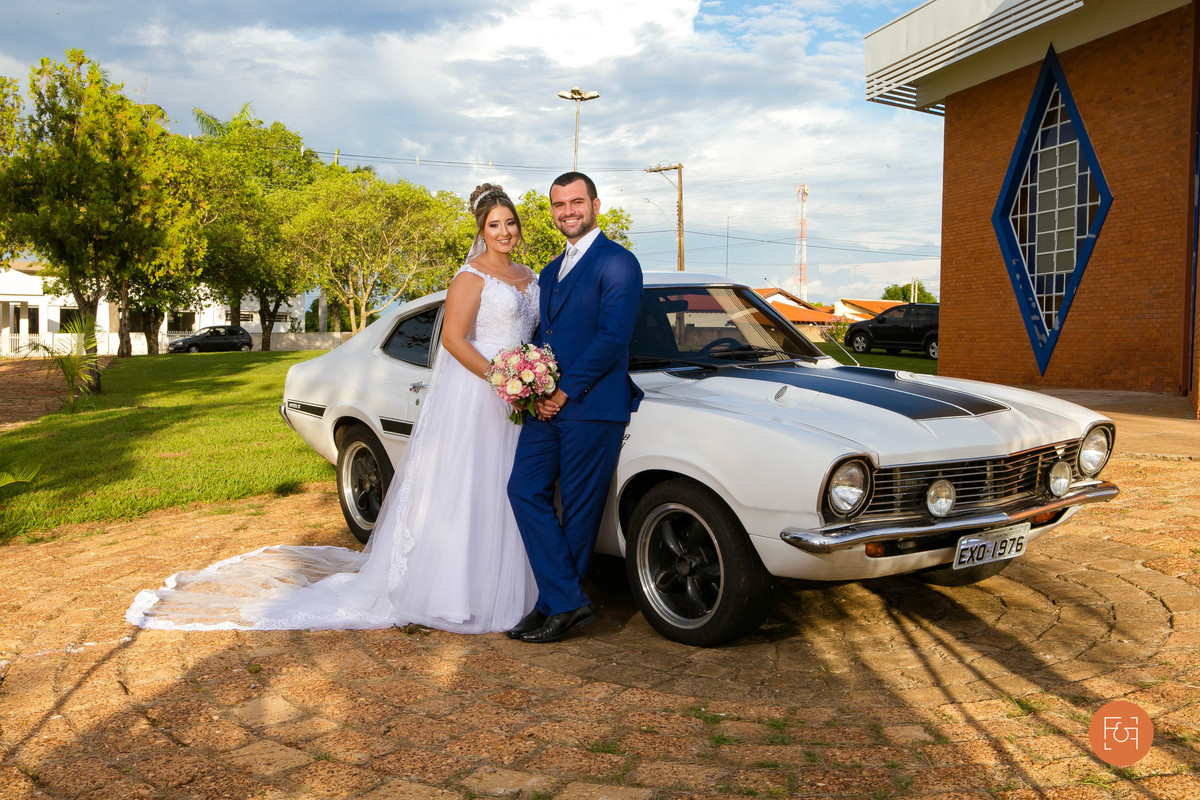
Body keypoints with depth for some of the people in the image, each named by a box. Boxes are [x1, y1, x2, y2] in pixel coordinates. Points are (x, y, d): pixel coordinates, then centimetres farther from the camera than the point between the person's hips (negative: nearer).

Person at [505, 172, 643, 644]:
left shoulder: (617, 263, -6)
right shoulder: (550, 272, 20)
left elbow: (612, 338, -15)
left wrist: (565, 392, -14)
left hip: (592, 406, -8)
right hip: (548, 406, 8)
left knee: (579, 509, 2)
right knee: (525, 490, 0)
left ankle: (557, 606, 14)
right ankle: (568, 602, 4)